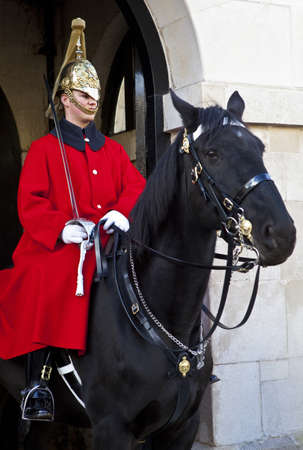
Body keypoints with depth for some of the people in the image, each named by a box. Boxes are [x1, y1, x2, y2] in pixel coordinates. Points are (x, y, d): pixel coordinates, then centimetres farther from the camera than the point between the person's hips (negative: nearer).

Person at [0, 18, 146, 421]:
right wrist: (61, 228, -21)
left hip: (105, 241, 4)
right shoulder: (44, 149, 7)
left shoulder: (111, 148, 21)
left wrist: (122, 211, -13)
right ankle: (37, 386, -24)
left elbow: (135, 185, 10)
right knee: (48, 284, -33)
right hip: (56, 245, -4)